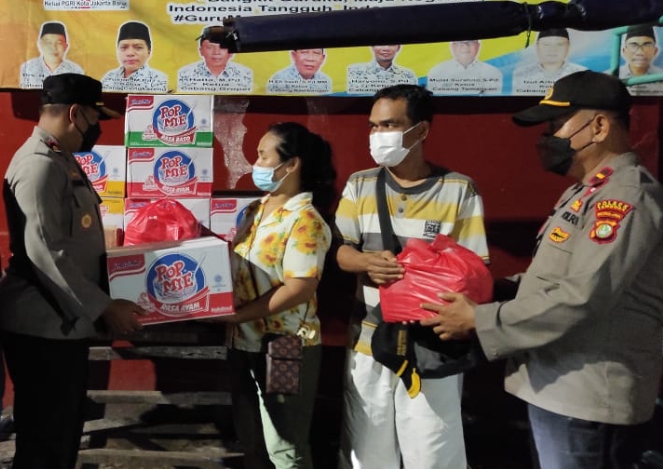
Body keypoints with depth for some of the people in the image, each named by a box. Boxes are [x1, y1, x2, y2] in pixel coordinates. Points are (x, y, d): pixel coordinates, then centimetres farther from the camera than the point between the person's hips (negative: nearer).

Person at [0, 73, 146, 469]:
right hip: (42, 328, -10)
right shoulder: (40, 165, -18)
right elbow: (45, 253, -25)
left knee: (65, 436, 20)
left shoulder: (63, 161, 14)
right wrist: (104, 307, -22)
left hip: (66, 324, 10)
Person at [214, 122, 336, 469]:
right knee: (250, 438, 20)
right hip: (246, 342, 8)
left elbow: (300, 288, -23)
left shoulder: (305, 219, -17)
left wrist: (238, 314, -21)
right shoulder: (256, 210, 8)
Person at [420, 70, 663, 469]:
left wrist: (479, 321, -20)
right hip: (558, 387, 10)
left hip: (587, 400, -9)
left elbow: (581, 298, -26)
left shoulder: (625, 196, -17)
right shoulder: (589, 192, 16)